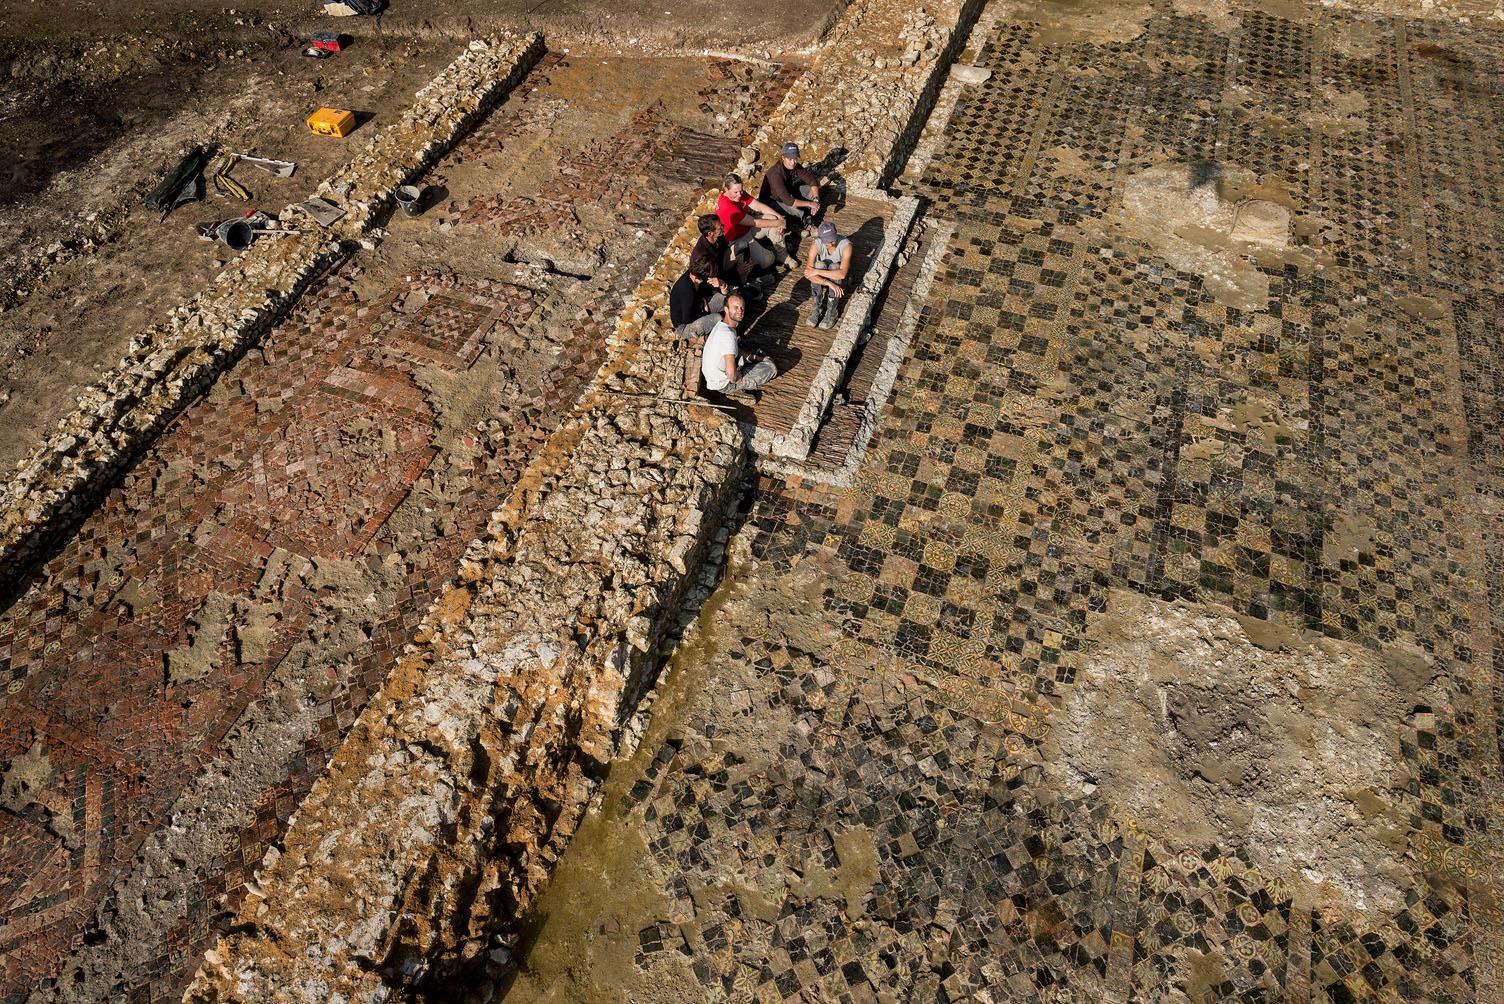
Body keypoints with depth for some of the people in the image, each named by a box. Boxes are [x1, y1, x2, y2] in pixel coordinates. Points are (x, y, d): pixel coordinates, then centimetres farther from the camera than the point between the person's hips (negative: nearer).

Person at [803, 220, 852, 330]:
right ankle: (816, 308, -20)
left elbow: (842, 274, -41)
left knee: (834, 267, -33)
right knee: (819, 265, -31)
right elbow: (808, 273, -32)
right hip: (821, 279, 1)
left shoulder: (846, 245, -30)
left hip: (840, 280, -1)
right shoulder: (816, 244, -26)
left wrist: (817, 271, -39)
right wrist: (829, 283, -41)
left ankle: (832, 312, -24)